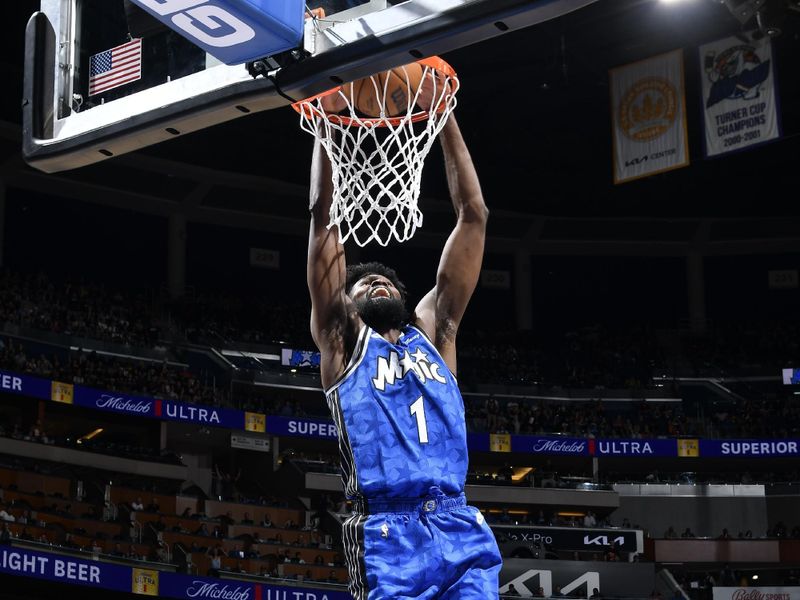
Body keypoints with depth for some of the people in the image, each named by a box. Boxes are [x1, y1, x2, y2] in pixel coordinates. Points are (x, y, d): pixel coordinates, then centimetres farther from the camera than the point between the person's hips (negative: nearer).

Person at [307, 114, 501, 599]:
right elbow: (325, 214, 12)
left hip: (460, 529, 3)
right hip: (388, 535, -3)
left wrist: (445, 116, 19)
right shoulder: (341, 339, 16)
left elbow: (474, 216, 21)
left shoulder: (433, 330, 23)